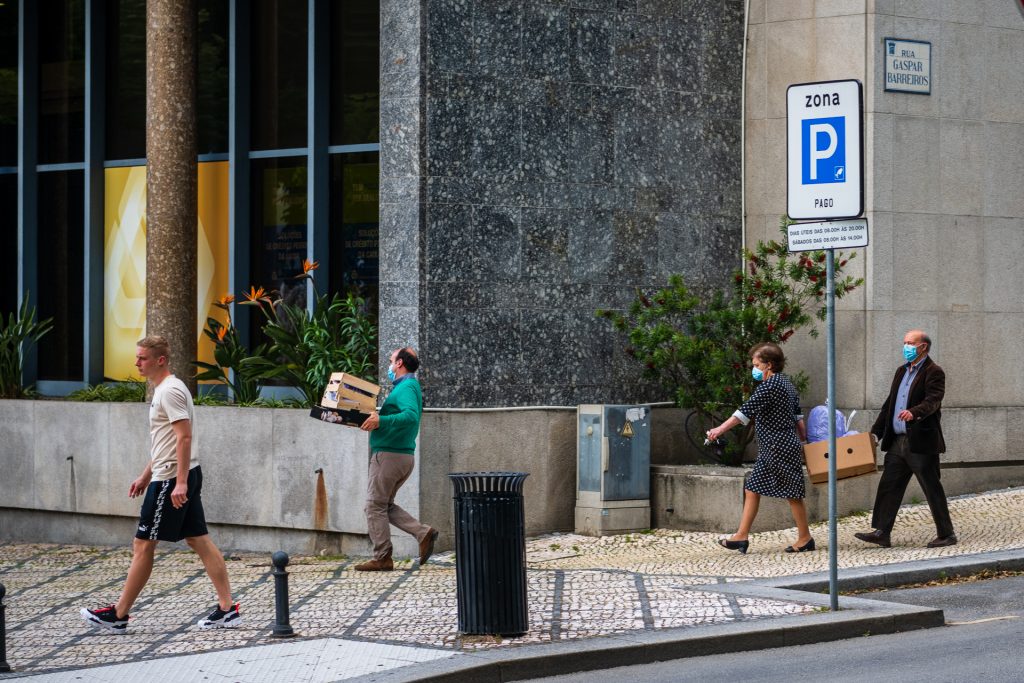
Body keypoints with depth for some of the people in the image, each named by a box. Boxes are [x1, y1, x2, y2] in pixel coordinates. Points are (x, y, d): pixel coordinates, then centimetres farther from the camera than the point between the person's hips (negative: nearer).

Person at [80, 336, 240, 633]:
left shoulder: (170, 391, -15)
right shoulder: (162, 389, 17)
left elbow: (185, 436, -21)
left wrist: (180, 482, -26)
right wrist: (146, 475, 27)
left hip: (172, 479, -10)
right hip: (179, 477, 10)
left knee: (142, 545, -3)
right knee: (199, 541, 8)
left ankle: (118, 615, 4)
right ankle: (227, 609, 6)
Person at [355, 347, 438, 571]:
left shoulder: (406, 387, -14)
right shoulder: (410, 386, 19)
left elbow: (411, 416, -31)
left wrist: (380, 421, -34)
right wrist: (378, 416, 17)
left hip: (389, 455, -10)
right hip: (404, 455, 10)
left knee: (375, 506, -3)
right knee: (385, 505, 15)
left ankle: (382, 558, -1)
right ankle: (423, 532, 3)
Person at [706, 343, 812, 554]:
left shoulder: (770, 386, -16)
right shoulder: (786, 383, 14)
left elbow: (747, 410, -23)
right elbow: (798, 417, 17)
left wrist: (721, 429, -25)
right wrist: (803, 442, 21)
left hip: (780, 448, -10)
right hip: (770, 450, 10)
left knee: (792, 493, -1)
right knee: (752, 489, 8)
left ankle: (805, 538, 7)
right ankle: (741, 536, 8)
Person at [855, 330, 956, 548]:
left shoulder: (933, 372, -8)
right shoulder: (902, 371, 18)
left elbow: (933, 401, -23)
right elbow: (889, 404, 21)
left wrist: (914, 413, -42)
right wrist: (875, 432, 16)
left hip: (921, 443, -8)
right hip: (898, 441, 8)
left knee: (932, 489, -1)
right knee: (888, 485, 4)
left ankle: (946, 534, 8)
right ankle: (881, 533, 6)